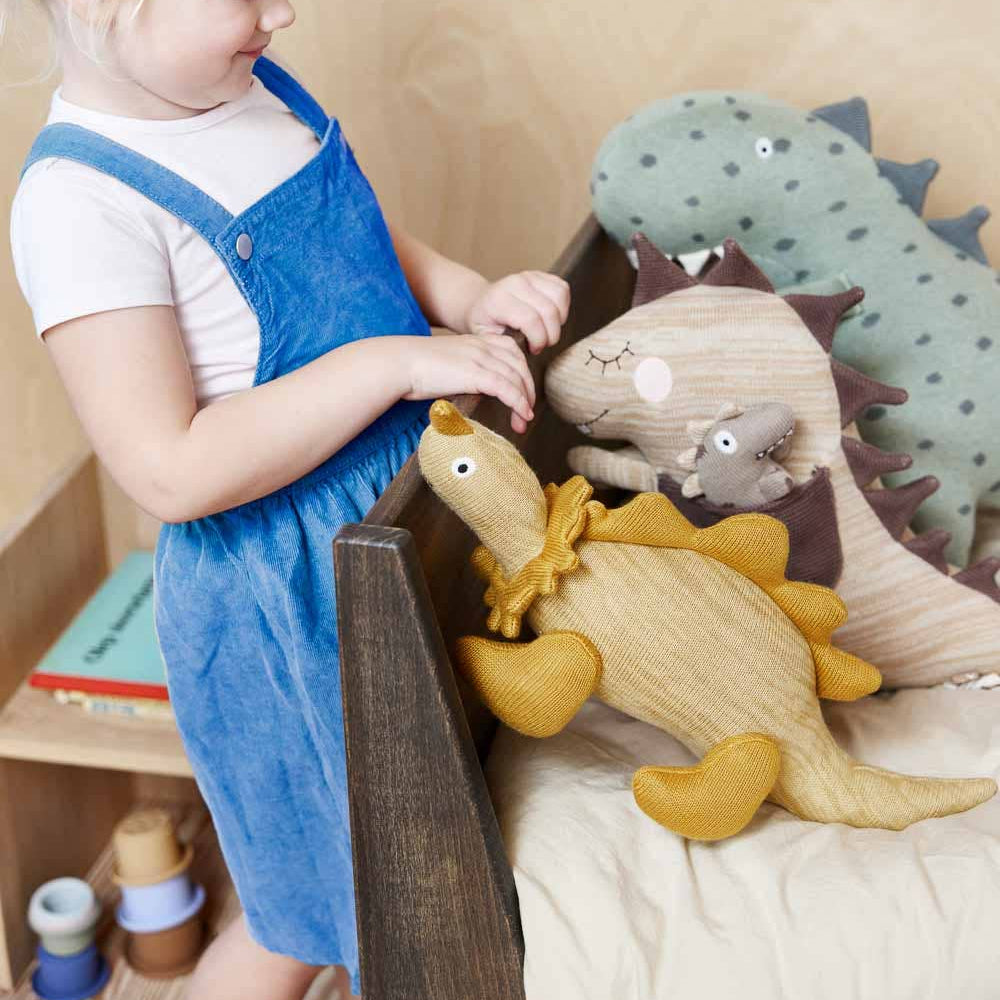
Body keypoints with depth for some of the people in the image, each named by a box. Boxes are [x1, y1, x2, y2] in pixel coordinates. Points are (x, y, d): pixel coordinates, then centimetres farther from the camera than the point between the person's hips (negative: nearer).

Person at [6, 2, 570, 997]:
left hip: (402, 507, 8)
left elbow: (370, 238, 15)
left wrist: (472, 297, -5)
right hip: (280, 588, -7)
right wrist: (396, 362, -28)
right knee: (312, 911, 12)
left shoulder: (254, 84, 0)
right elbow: (173, 473, -28)